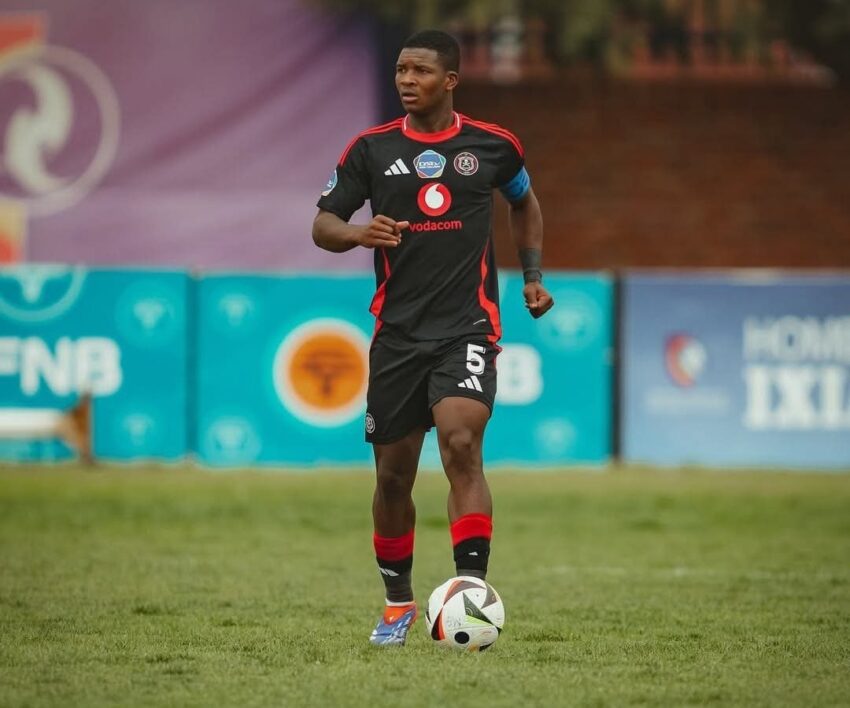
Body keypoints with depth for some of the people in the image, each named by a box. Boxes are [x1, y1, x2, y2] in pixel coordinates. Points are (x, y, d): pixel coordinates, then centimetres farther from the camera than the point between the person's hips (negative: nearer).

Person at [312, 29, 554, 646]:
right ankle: (398, 601, 26)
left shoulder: (493, 145, 3)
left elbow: (524, 203, 23)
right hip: (397, 333, 2)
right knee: (393, 475, 6)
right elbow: (322, 225, 6)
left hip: (467, 328, -2)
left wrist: (533, 277, 15)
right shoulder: (372, 149, 3)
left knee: (461, 445, -23)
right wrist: (359, 233, -16)